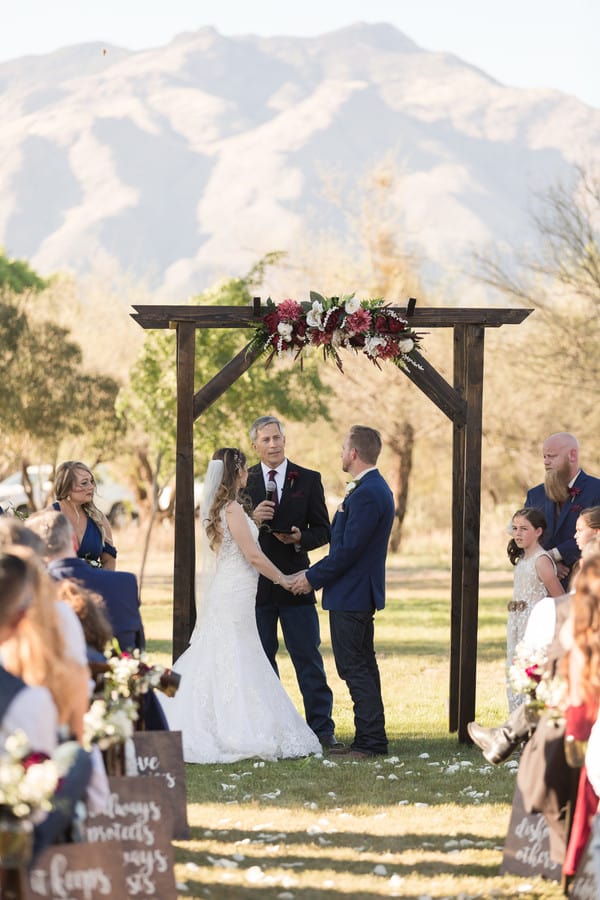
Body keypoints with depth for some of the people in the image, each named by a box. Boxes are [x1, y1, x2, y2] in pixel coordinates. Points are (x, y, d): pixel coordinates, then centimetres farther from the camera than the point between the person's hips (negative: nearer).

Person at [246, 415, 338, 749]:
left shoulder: (308, 480, 5)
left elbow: (323, 530, 4)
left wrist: (301, 538, -16)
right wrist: (252, 519, -15)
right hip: (256, 584, 1)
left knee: (309, 658, -1)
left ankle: (322, 727, 1)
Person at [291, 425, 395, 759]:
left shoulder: (366, 494, -20)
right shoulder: (375, 488, 13)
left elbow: (348, 549, -23)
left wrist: (312, 578, -13)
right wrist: (316, 575, 16)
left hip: (350, 594, -11)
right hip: (362, 592, 11)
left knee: (354, 668, -7)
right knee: (363, 666, 14)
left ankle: (372, 741, -6)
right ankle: (370, 740, 18)